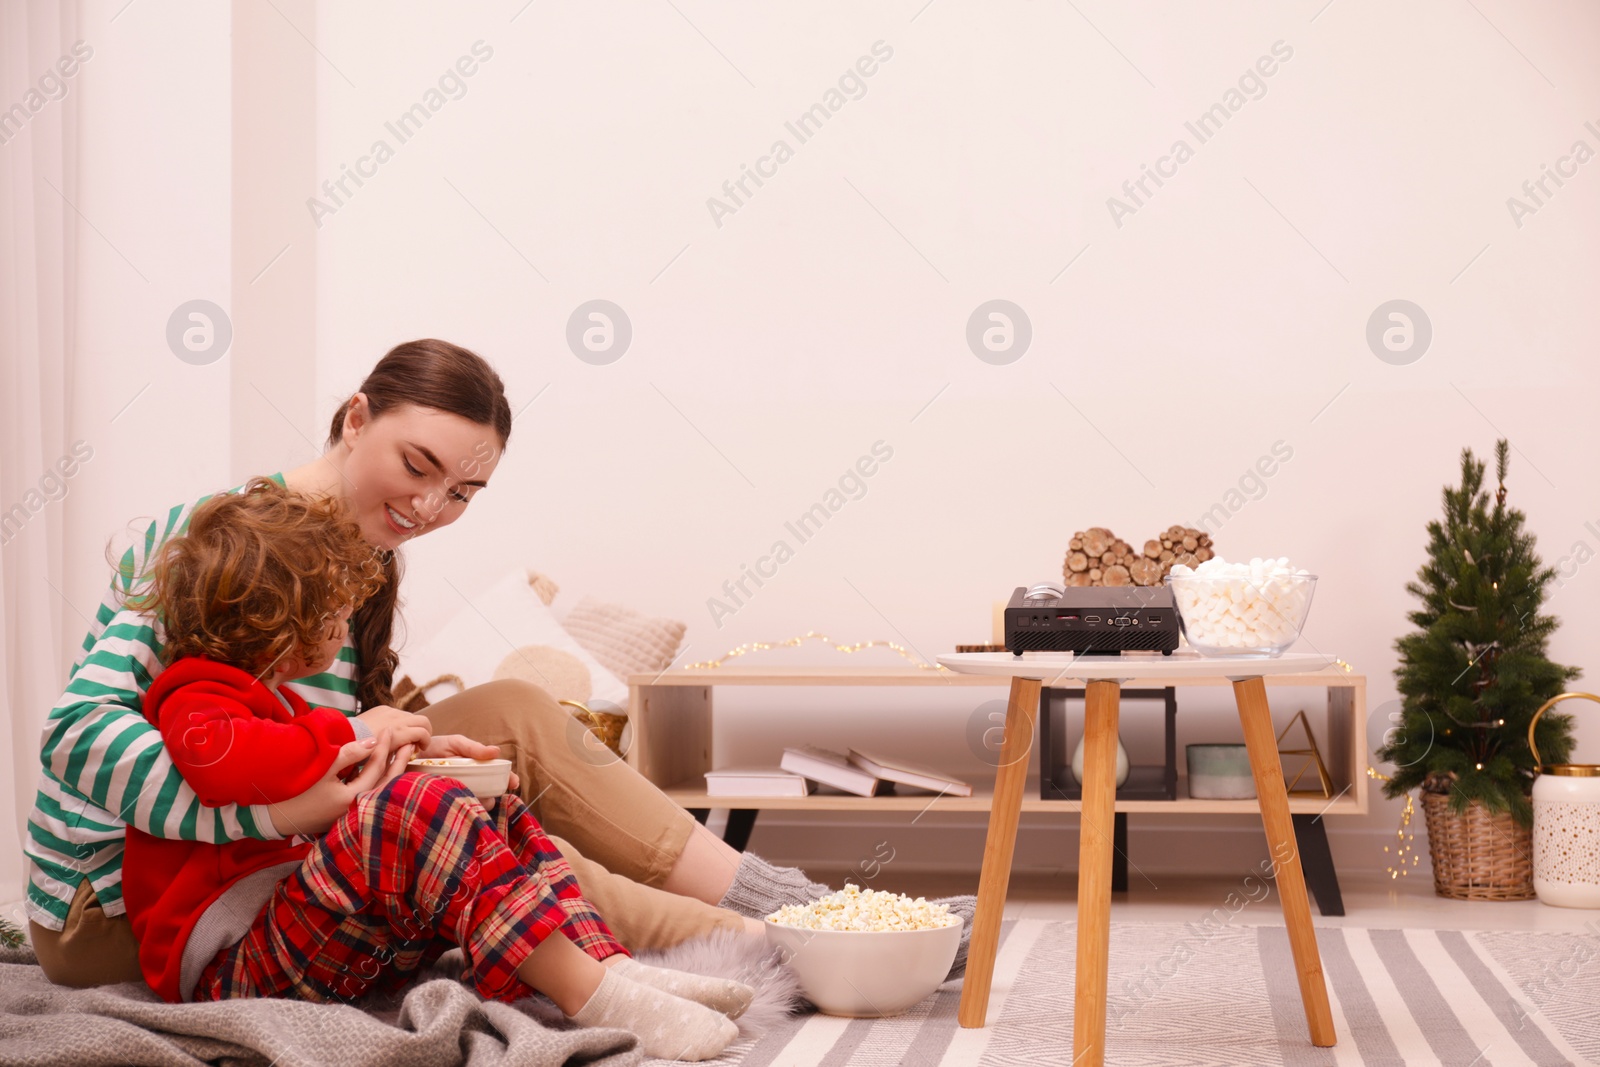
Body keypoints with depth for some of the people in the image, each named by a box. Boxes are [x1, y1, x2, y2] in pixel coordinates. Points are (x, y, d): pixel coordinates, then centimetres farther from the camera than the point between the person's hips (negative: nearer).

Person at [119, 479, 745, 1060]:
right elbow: (221, 758, -33)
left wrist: (394, 751, 18)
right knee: (417, 809, -32)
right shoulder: (196, 698, -8)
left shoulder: (263, 697, 28)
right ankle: (594, 1001, -37)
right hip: (235, 967, -11)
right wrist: (337, 742, -18)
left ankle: (612, 967, -19)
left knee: (497, 815, 5)